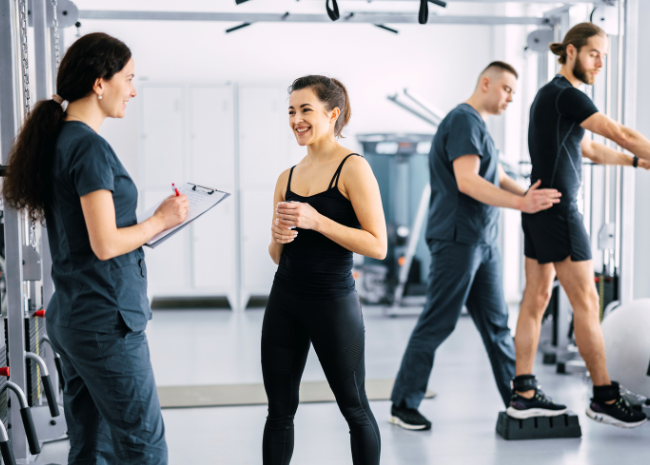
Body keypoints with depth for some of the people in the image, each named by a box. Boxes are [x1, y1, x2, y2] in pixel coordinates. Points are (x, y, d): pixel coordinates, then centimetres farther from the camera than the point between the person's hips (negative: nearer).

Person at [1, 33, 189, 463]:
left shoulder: (57, 140, 12)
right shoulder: (90, 146, -17)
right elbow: (105, 244, -20)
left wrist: (146, 230, 14)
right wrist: (161, 221, -7)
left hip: (70, 316, 9)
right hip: (105, 320, -9)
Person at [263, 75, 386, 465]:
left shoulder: (353, 168, -8)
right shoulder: (287, 177, 9)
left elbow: (377, 245, -15)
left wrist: (316, 221, -21)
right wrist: (278, 237, -6)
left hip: (333, 301, -5)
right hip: (285, 298, 6)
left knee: (354, 409, 9)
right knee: (280, 410, 10)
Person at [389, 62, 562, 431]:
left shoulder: (480, 127, 20)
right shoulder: (463, 120, -12)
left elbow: (499, 179, 19)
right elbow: (467, 181, -23)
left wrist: (536, 197, 3)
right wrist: (521, 203, -26)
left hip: (483, 241, 10)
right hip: (457, 238, -10)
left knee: (496, 322, 12)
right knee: (438, 323, -5)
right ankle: (404, 404, 4)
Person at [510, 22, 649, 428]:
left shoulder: (552, 96, 18)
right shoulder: (566, 95, -13)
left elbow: (590, 150, 25)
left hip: (540, 211, 10)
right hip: (558, 211, -10)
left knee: (536, 299, 8)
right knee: (586, 303, -3)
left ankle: (524, 394, 11)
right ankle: (604, 397, 6)